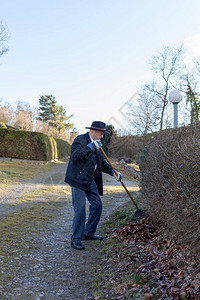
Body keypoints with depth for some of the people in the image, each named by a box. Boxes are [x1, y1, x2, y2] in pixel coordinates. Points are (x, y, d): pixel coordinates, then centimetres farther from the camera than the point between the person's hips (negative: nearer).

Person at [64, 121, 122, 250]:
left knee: (97, 205, 11)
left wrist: (112, 172, 8)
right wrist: (91, 147, -30)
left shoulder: (96, 143, 14)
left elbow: (102, 162, 21)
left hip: (90, 180, 9)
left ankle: (89, 233, 26)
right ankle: (76, 239, 2)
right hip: (78, 180, -9)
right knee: (80, 209, -8)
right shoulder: (80, 140, -11)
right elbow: (75, 156, -27)